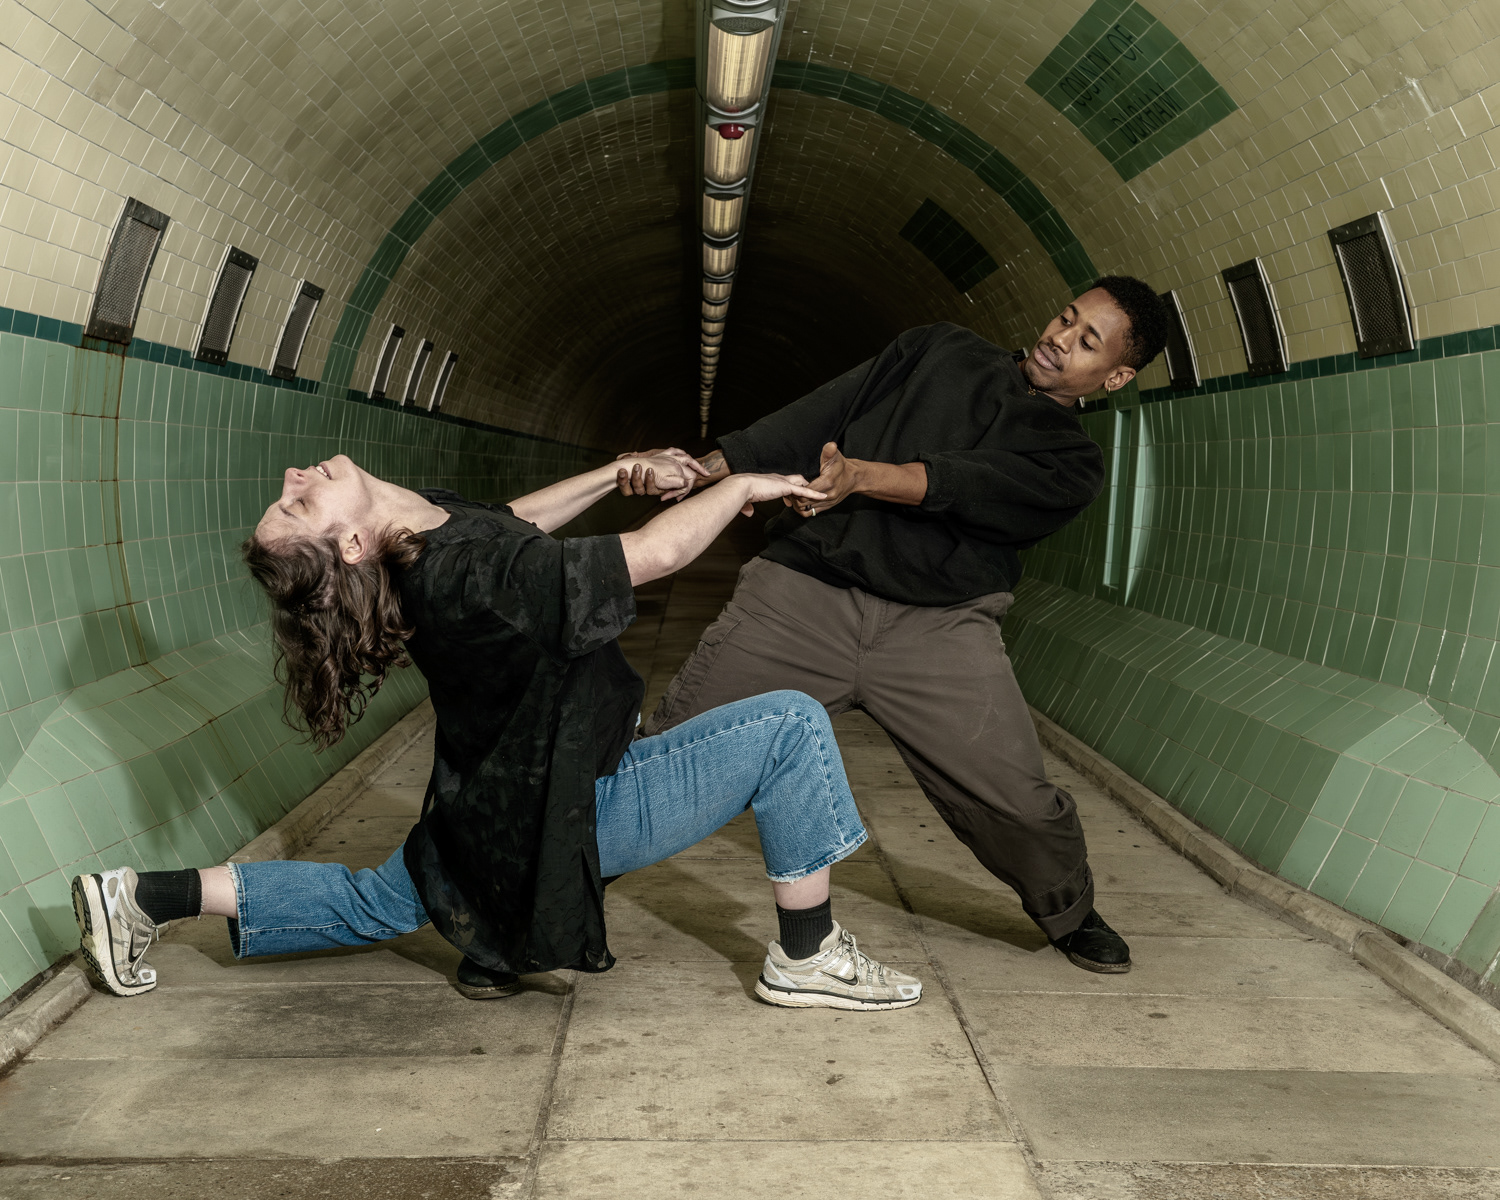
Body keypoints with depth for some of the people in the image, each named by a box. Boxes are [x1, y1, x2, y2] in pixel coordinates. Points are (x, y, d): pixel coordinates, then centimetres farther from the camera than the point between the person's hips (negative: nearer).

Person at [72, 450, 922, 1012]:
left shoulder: (429, 523, -8)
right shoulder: (474, 575, -35)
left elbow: (518, 522, 14)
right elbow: (658, 554, -28)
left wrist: (618, 473, 11)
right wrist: (740, 488, -12)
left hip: (493, 804, 9)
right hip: (571, 811, -9)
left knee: (381, 904, 30)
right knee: (790, 725, -14)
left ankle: (148, 898, 25)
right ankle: (810, 960, -1)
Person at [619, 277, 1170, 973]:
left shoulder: (1073, 464, 11)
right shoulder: (940, 351, 20)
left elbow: (968, 485, -10)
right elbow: (825, 414, 10)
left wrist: (861, 474, -26)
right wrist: (707, 467, -1)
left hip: (938, 626, 0)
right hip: (802, 592, 1)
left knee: (1020, 803, -10)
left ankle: (1069, 913, 23)